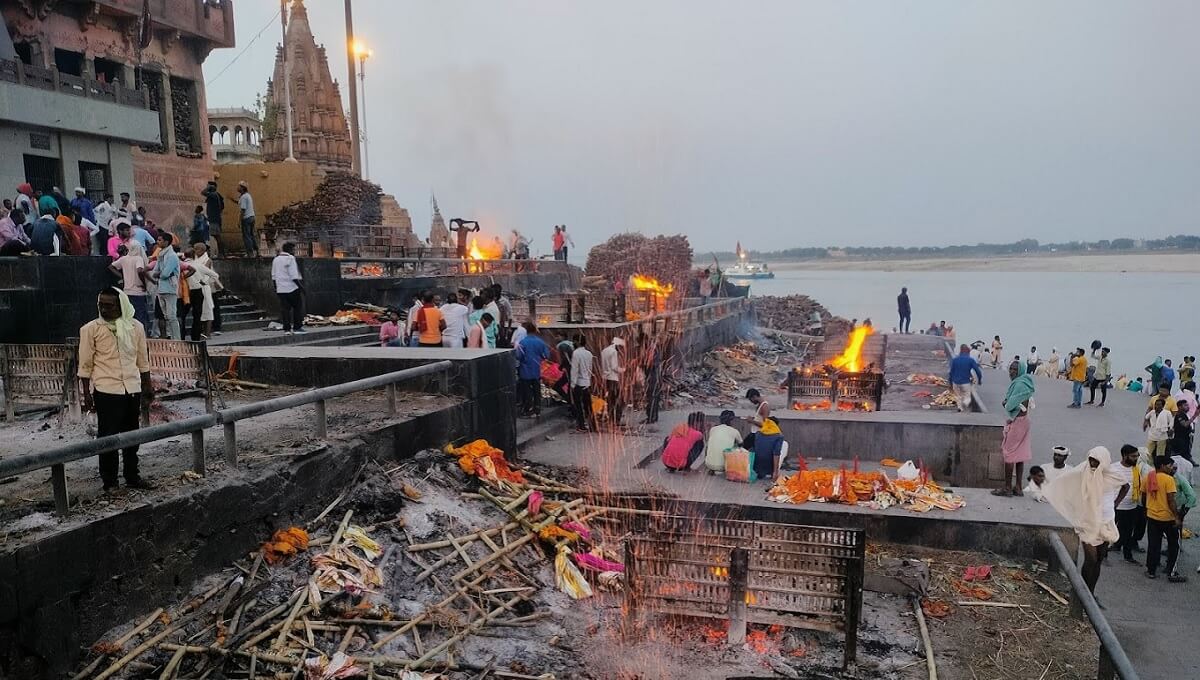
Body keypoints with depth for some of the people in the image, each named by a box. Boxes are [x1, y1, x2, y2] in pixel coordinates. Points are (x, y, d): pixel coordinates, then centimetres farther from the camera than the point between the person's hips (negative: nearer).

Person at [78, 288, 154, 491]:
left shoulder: (135, 327, 4)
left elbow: (143, 360, 12)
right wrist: (87, 394, -4)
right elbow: (85, 364, -2)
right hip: (106, 391, -3)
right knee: (108, 436, 2)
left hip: (132, 389, 4)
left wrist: (147, 385, 13)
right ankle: (109, 481, 12)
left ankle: (132, 477, 23)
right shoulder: (91, 329, -4)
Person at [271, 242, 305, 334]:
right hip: (292, 288, -7)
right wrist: (301, 286, -13)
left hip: (280, 289, 7)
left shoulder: (276, 259, 14)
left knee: (284, 309, 6)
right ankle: (297, 327, 3)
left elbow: (273, 276, 17)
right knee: (298, 308, 3)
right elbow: (294, 276, -16)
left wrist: (276, 288, 23)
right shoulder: (290, 259, -10)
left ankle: (287, 329, 3)